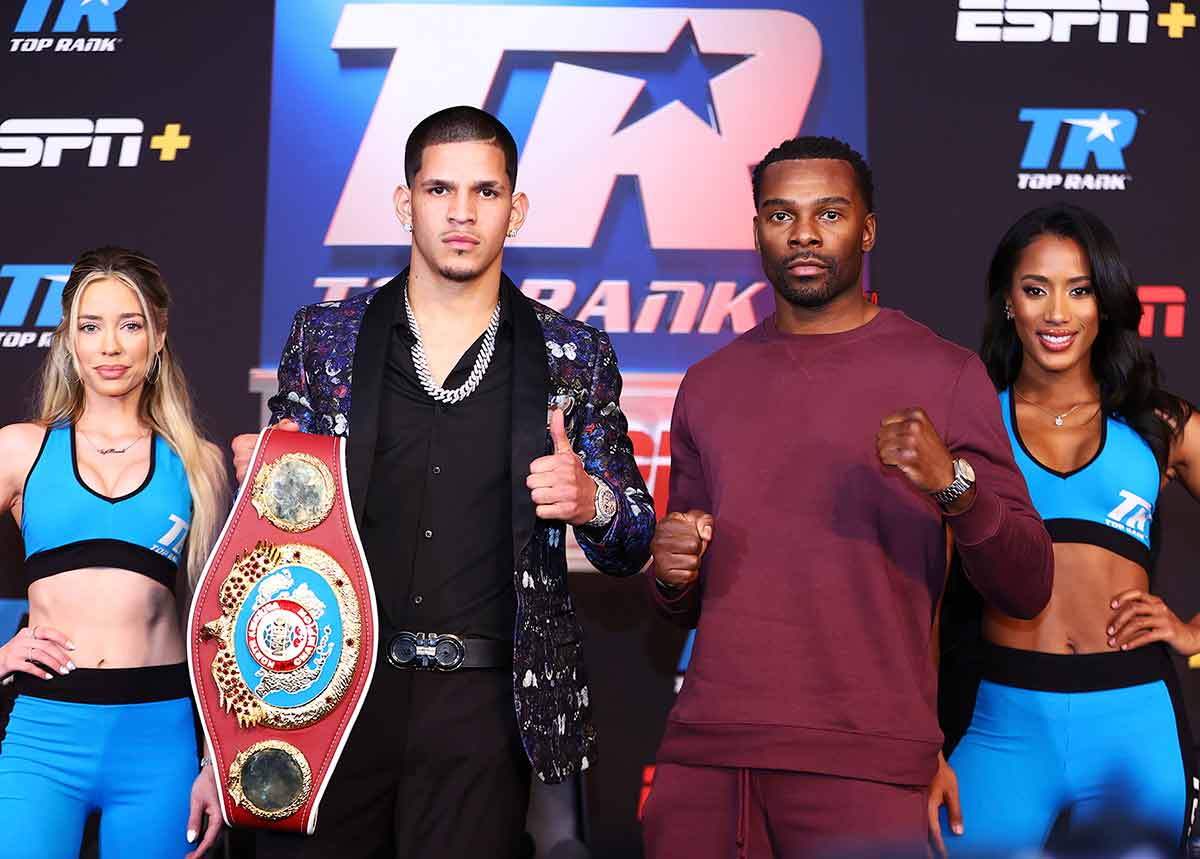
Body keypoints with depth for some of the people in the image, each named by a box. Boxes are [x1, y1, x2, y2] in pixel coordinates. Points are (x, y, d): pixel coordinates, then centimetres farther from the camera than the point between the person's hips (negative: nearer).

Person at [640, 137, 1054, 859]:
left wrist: (953, 483, -20)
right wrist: (673, 575, -2)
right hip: (703, 750, 4)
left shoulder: (944, 374, 0)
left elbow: (1027, 590, -3)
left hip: (864, 764, -3)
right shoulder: (710, 385, 12)